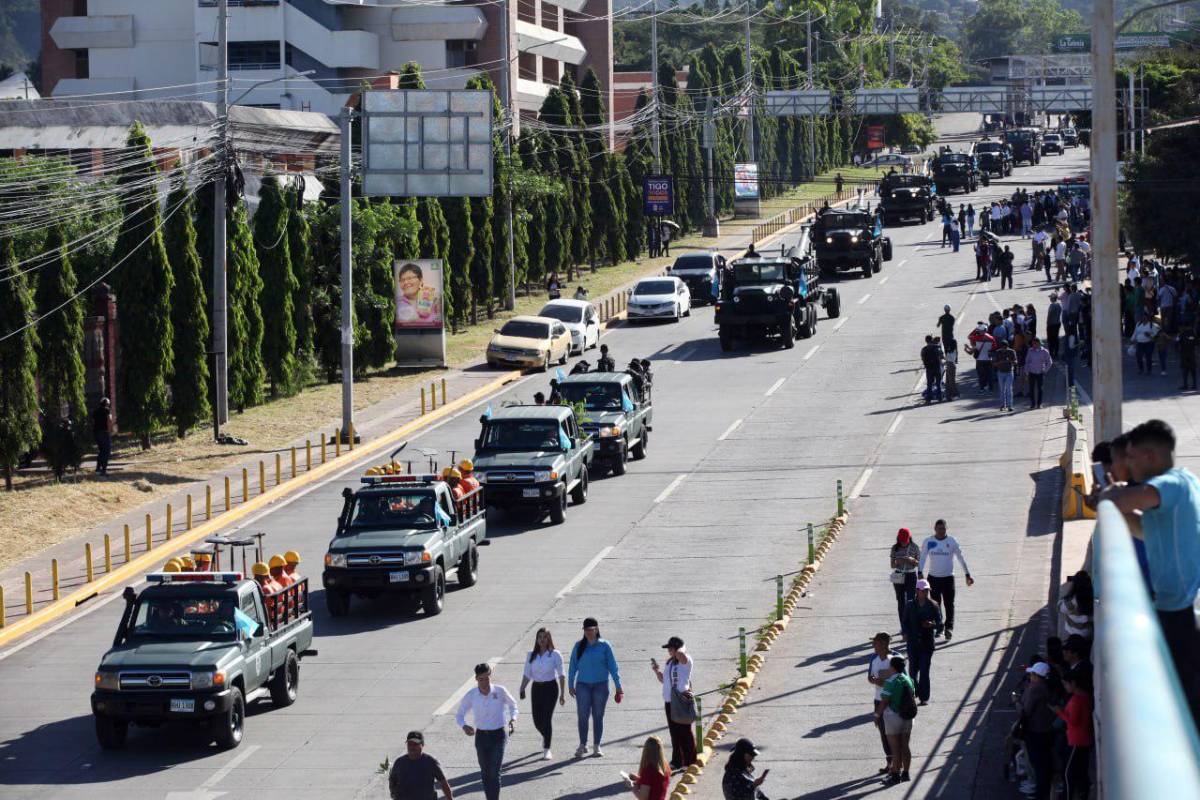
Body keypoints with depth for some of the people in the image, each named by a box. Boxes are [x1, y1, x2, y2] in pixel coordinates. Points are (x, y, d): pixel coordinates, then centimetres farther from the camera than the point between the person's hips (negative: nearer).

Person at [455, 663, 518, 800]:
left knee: (494, 773, -11)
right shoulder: (471, 696, -8)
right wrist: (464, 726, -21)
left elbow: (513, 705, 8)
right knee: (485, 772, 12)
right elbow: (459, 715, 2)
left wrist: (513, 719, -11)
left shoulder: (500, 691, -11)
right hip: (481, 736, 3)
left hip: (498, 735, -3)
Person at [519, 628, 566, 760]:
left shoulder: (555, 655, -4)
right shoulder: (532, 655, 6)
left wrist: (562, 694, -4)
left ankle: (547, 750, -5)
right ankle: (545, 736, 39)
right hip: (537, 688, 4)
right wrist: (522, 690, -7)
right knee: (537, 719, 5)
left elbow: (561, 675, -1)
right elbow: (527, 675, 7)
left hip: (550, 687, -4)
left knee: (547, 718, -11)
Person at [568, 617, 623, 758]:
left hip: (600, 685, -1)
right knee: (583, 716, -3)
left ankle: (596, 746, 15)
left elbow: (613, 667, 0)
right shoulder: (579, 646, 2)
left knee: (598, 716, 6)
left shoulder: (604, 646, -2)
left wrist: (618, 687, -1)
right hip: (583, 685, 1)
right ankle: (583, 745, 7)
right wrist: (570, 685, 5)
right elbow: (573, 666, 7)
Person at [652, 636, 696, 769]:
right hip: (669, 701, 8)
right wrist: (656, 670, 6)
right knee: (674, 732, 13)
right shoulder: (670, 662, 15)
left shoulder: (685, 660, -10)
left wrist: (683, 648, -11)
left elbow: (680, 654, -34)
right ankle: (677, 761, 20)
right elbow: (663, 679, 22)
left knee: (685, 732, -2)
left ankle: (690, 761, 4)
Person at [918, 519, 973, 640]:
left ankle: (949, 628, -6)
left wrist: (967, 574, 0)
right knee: (935, 605, 6)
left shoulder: (952, 541, -3)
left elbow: (961, 558, 2)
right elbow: (922, 558, -1)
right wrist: (920, 572, -15)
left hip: (948, 577, -1)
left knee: (949, 604, -6)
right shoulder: (928, 542, -1)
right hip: (933, 577, 1)